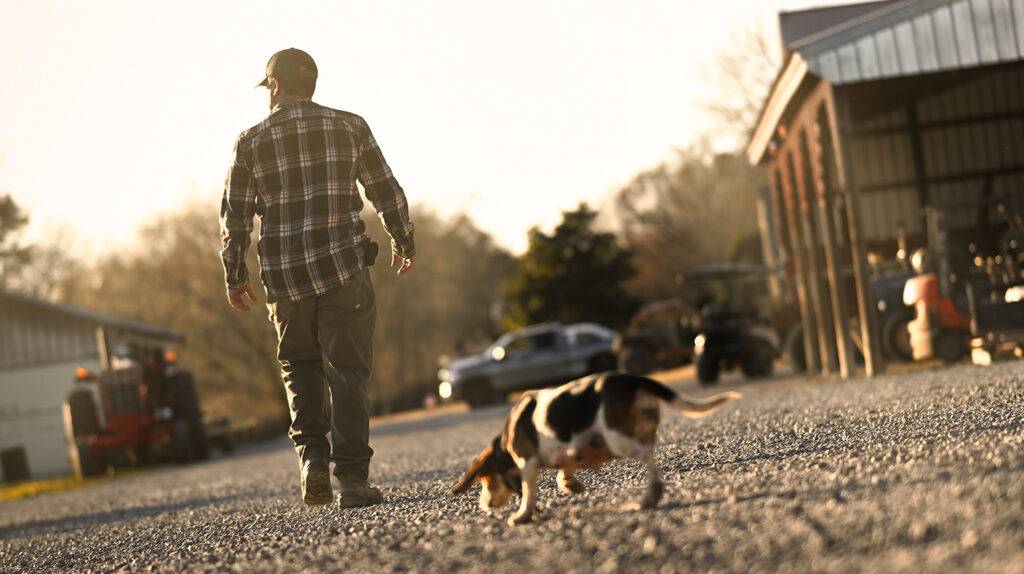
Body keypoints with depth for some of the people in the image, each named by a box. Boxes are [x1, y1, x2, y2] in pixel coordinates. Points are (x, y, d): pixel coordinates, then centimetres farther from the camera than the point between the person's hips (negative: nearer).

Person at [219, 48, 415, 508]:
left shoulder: (251, 141, 4)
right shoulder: (349, 127, 3)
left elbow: (234, 215, 6)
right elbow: (386, 192, 5)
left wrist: (234, 275, 17)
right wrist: (404, 243, 20)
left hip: (284, 278, 1)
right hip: (343, 267, -1)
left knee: (300, 367, 19)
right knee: (346, 372, 3)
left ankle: (313, 458, 3)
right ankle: (353, 478, -4)